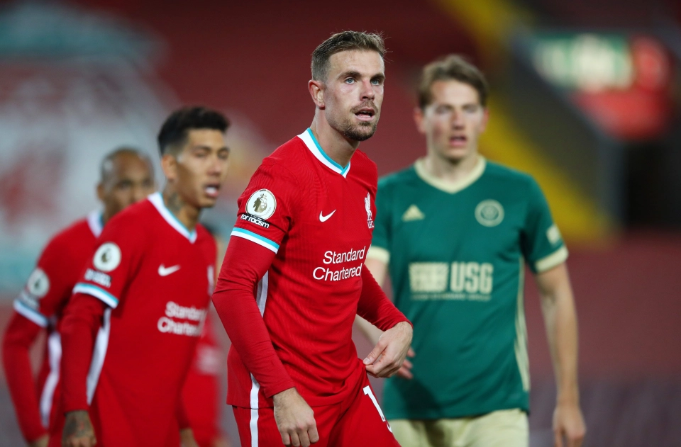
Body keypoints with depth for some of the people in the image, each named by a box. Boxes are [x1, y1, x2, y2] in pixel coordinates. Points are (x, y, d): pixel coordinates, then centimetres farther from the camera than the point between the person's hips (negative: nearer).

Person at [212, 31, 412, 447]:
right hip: (280, 399, -7)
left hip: (349, 385, 7)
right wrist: (282, 392, -25)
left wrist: (397, 324, 5)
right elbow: (232, 290, -20)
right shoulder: (283, 174, -15)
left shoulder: (366, 174, 9)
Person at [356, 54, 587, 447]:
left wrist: (568, 399, 9)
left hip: (495, 405, -2)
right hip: (411, 408, 2)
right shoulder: (389, 196, 4)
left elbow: (556, 293, 11)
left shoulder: (519, 193, 4)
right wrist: (383, 333, -31)